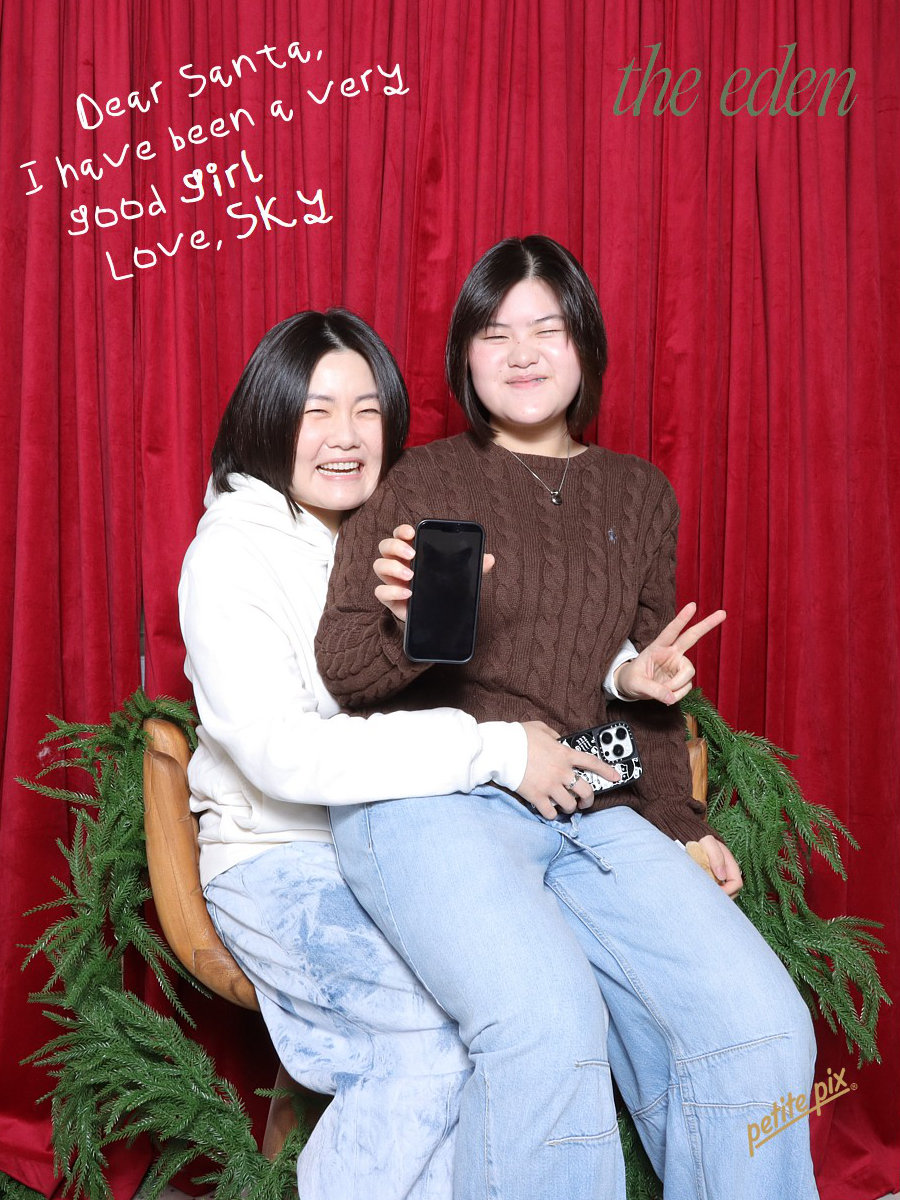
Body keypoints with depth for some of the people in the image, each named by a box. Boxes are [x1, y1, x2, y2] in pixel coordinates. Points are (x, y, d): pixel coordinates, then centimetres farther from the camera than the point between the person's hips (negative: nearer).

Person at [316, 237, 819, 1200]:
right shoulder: (416, 482, 7)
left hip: (593, 813, 4)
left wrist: (678, 824, 14)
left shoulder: (638, 494, 18)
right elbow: (339, 669, 3)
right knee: (549, 1026, -31)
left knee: (762, 1026, -16)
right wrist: (409, 622, -18)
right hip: (431, 799, -4)